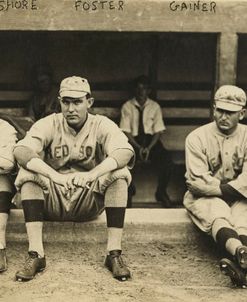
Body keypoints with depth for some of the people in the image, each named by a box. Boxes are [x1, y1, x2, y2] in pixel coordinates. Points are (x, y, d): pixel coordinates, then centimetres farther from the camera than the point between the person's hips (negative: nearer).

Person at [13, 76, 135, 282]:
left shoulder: (102, 125, -4)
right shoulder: (49, 124, -4)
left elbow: (126, 151, -24)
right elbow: (21, 150, -22)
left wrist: (93, 174, -41)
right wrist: (52, 174, -40)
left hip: (91, 200, 0)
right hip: (53, 200, 1)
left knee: (119, 174, -25)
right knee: (28, 174, -25)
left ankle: (114, 254, -23)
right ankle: (36, 254, -27)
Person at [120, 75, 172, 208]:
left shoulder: (155, 106, 7)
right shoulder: (127, 106, 4)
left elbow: (158, 131, 2)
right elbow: (126, 131, -2)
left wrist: (149, 148, -16)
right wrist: (138, 148, -17)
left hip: (151, 140, 1)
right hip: (133, 140, -1)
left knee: (166, 160, -28)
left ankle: (161, 192, -3)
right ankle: (129, 190, -3)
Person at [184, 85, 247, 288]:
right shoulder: (197, 137, -4)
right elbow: (197, 182, -12)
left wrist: (227, 189, -20)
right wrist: (228, 187, -12)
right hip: (204, 197, -2)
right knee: (218, 214, -35)